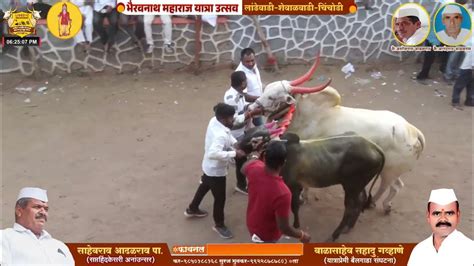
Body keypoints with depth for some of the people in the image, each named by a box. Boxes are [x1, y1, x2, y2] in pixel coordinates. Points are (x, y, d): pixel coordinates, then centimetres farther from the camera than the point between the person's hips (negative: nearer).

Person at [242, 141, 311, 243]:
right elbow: (284, 228, -30)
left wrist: (256, 156, 21)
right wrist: (302, 235, -12)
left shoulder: (254, 168, -24)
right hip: (266, 234, -6)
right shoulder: (282, 193, -42)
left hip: (252, 224, 6)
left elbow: (244, 168, 4)